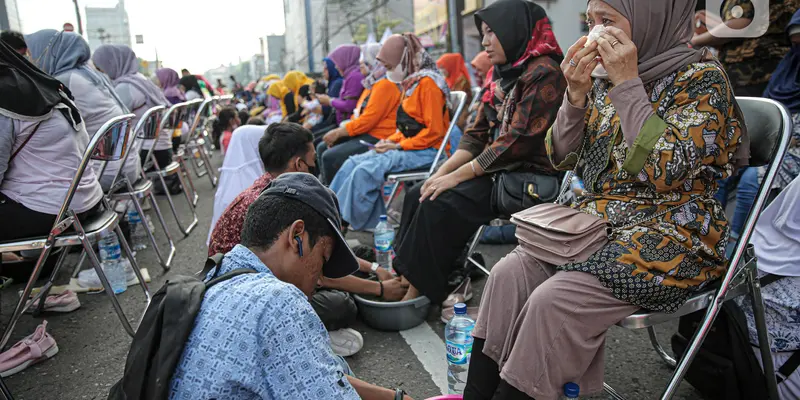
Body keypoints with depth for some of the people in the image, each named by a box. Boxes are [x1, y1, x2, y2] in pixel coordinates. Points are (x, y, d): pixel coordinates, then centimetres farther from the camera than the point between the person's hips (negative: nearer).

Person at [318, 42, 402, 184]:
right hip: (364, 134, 11)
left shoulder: (385, 85, -15)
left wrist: (338, 132, -13)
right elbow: (358, 114, 18)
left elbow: (368, 120, -21)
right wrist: (338, 131, 2)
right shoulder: (372, 83, 17)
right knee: (322, 148, 9)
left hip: (376, 139, -11)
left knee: (329, 157, -20)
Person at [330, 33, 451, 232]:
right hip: (408, 146, 9)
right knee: (352, 163, -4)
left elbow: (434, 131, -17)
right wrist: (390, 140, 3)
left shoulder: (428, 83, -11)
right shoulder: (410, 83, 17)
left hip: (426, 151, -9)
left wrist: (398, 146, -15)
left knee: (365, 170, -24)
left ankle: (343, 222, -13)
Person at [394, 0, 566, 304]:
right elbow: (478, 134, 12)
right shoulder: (504, 74, 16)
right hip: (495, 168, 9)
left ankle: (416, 291, -11)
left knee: (440, 206, -23)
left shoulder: (544, 73, -13)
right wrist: (443, 172, -2)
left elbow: (519, 139, -21)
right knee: (417, 196, -3)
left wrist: (458, 175, -19)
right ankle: (401, 278, -3)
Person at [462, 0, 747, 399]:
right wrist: (575, 95, -8)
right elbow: (562, 158, 8)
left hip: (671, 237, -5)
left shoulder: (703, 77, -8)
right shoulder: (605, 75, 10)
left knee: (553, 300, -26)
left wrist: (628, 84, -19)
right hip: (596, 219, 6)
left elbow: (668, 173, -22)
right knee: (508, 273, -17)